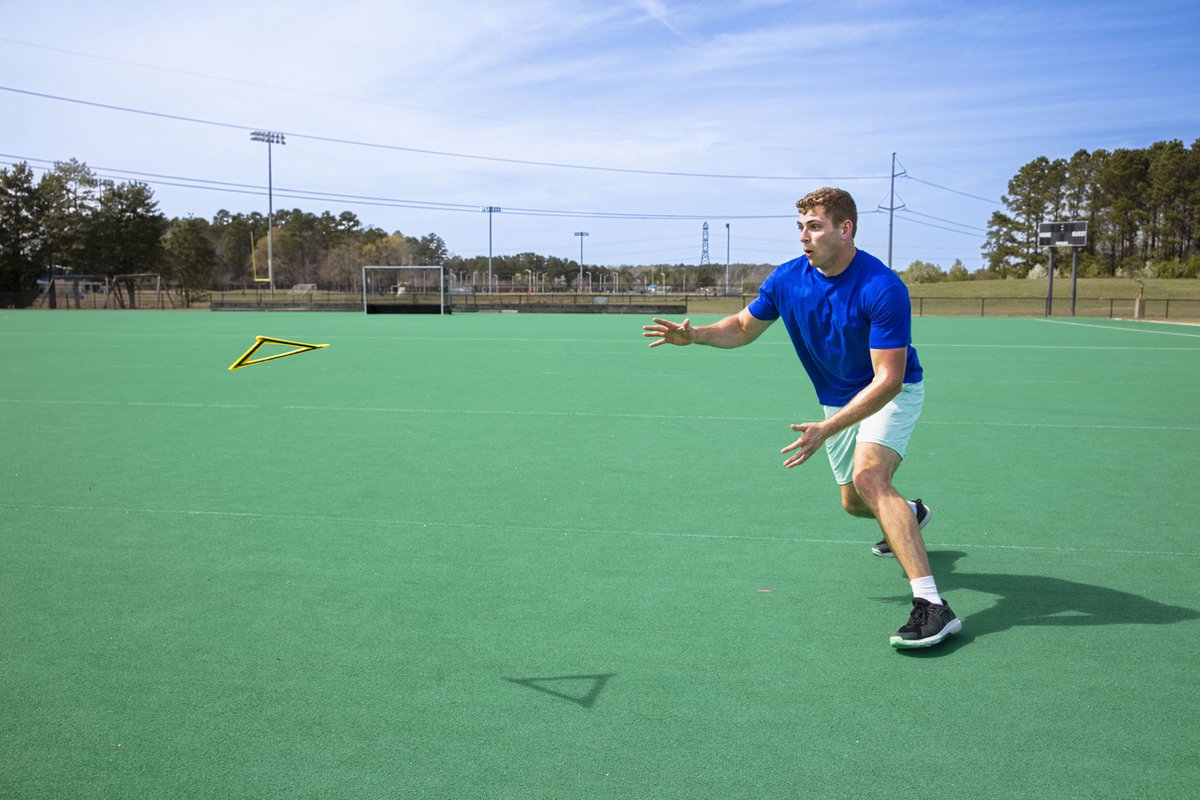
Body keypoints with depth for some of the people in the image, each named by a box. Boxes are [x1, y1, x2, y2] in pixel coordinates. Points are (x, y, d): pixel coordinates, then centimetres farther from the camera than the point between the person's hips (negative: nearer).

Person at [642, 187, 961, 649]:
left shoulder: (882, 289, -31)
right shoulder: (786, 279, -12)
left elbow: (887, 380, -33)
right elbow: (744, 327, 4)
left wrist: (826, 429, -41)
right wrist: (695, 334, -16)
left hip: (893, 394, -6)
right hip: (838, 401, 7)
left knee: (868, 476, -32)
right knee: (853, 503, 18)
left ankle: (931, 605, -34)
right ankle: (909, 515, 56)